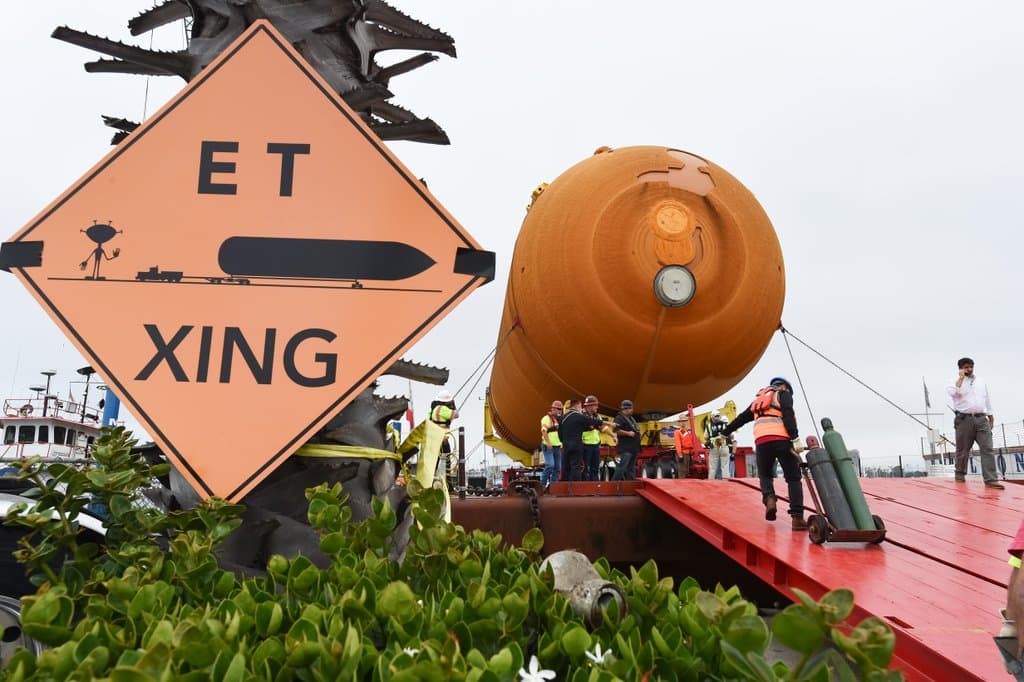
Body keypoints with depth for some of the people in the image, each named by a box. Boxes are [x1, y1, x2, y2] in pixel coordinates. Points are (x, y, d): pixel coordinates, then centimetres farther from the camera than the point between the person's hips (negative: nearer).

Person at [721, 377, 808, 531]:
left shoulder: (759, 400, 31)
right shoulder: (783, 394, 15)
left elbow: (741, 418, 37)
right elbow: (788, 415, -4)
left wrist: (725, 433, 47)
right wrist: (795, 438, -12)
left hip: (761, 440, 4)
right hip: (782, 439, -4)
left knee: (765, 475, 21)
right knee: (793, 478, 5)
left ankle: (769, 498, -9)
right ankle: (797, 517, -6)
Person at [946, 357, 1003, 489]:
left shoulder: (981, 381, 18)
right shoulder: (956, 381, 4)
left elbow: (987, 399, 23)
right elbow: (953, 393, -17)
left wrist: (990, 415, 19)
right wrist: (961, 378, -11)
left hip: (981, 419, 3)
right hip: (964, 419, -3)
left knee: (987, 448, -9)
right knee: (963, 449, 3)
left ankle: (991, 479, -15)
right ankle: (960, 473, 21)